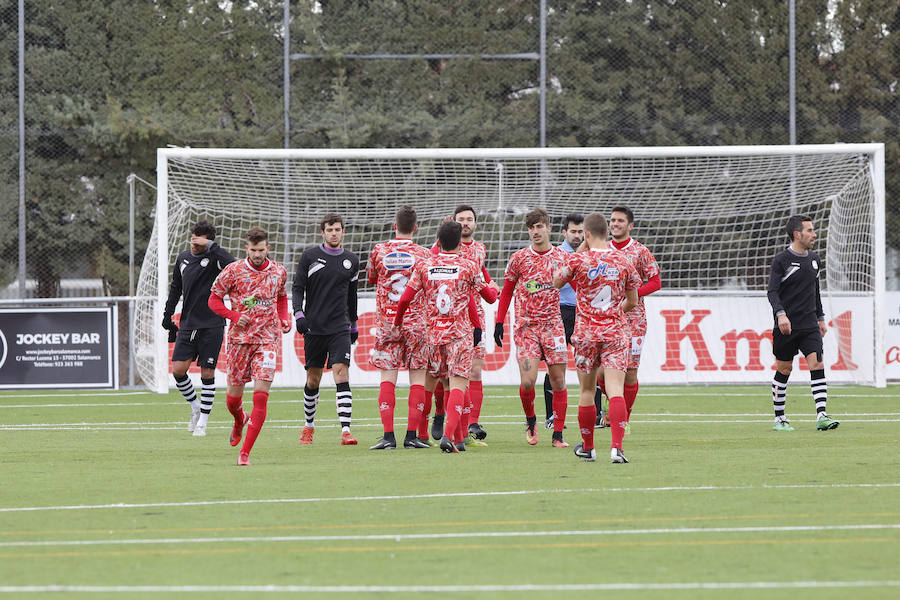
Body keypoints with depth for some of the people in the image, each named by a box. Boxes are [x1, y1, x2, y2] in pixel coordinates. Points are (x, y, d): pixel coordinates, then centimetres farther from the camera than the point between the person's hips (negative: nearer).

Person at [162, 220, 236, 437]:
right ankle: (196, 408, 18)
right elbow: (175, 288, 22)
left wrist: (210, 246, -28)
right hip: (187, 325, 5)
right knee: (178, 370, -5)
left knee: (207, 373, -2)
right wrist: (167, 314, 20)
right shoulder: (183, 258, 9)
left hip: (212, 325, -5)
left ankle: (202, 422, 7)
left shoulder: (214, 258, -8)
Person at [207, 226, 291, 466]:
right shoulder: (233, 271, -4)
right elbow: (214, 300, 3)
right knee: (233, 398, 7)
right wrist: (235, 316, -12)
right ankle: (239, 421, 45)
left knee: (261, 396, -14)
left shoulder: (279, 272, 5)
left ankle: (245, 453, -11)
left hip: (268, 339, 0)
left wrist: (284, 320, 7)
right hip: (240, 339, 0)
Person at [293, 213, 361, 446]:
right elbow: (298, 288, 1)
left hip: (340, 328, 0)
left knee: (342, 373, -14)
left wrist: (354, 324, 25)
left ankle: (346, 430, -21)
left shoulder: (351, 260, 9)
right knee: (313, 380, 8)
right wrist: (299, 314, -14)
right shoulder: (309, 256, 2)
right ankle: (309, 426, 28)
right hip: (314, 327, 0)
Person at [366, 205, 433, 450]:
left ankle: (388, 435, -10)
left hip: (387, 321, 1)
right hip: (416, 320, -1)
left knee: (387, 377, 0)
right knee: (418, 377, 4)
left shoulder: (379, 251, 0)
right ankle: (412, 434, -1)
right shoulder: (423, 254, -3)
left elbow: (371, 278, 16)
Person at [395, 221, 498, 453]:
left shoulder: (424, 266, 2)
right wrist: (494, 288, 30)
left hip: (434, 332, 3)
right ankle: (448, 434, -25)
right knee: (457, 385, -7)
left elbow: (405, 298, 0)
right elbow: (490, 297, 7)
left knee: (448, 384, 16)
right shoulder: (468, 266, -3)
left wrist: (397, 324, 14)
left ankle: (459, 438, 20)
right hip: (460, 332, -3)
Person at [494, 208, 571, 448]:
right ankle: (530, 421, 16)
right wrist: (499, 322, 3)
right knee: (527, 381, -12)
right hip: (526, 326, -1)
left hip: (553, 324, 1)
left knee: (558, 381, -1)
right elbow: (506, 291, 10)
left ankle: (558, 434, 5)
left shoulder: (562, 257, 3)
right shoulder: (518, 258, 3)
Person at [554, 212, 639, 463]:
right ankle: (616, 447, -23)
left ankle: (587, 448, 24)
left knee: (587, 391, 13)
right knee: (615, 390, -8)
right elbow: (632, 301, 10)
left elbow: (557, 282, 12)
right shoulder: (623, 261, 1)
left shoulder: (579, 260, -8)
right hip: (616, 332, 1)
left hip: (586, 332, -1)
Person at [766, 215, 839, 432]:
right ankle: (779, 418, 16)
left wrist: (820, 318, 24)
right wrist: (781, 314, -27)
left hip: (809, 325, 4)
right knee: (784, 370, 4)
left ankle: (821, 416, -17)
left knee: (817, 364, -11)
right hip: (786, 325, -4)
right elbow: (772, 292, -12)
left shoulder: (814, 259, 13)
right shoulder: (781, 260, -6)